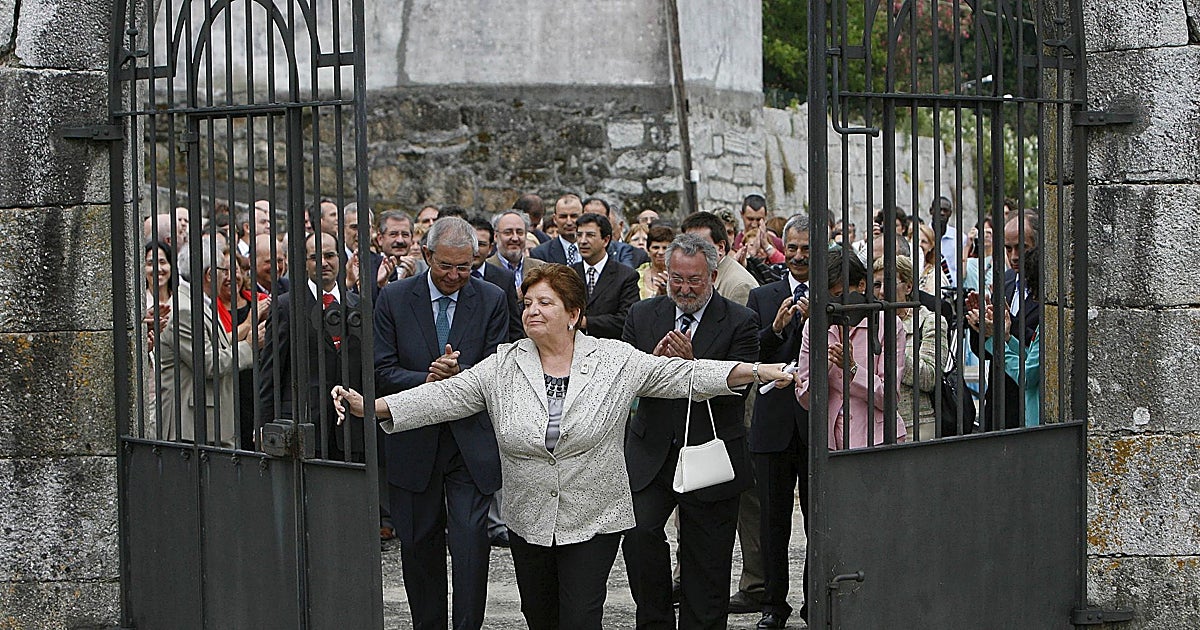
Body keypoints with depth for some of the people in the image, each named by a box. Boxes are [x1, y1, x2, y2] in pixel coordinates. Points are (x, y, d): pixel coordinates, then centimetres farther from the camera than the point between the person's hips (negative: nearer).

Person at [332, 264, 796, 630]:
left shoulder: (616, 360, -3)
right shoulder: (504, 366, 1)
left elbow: (679, 375, -5)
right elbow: (448, 395, -4)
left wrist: (754, 371, -15)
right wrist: (370, 406, -15)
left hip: (593, 521, -3)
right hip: (529, 522, 3)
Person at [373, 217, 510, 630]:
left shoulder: (491, 300, 0)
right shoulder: (394, 298, 0)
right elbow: (382, 371, -4)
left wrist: (458, 374, -21)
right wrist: (428, 381, -20)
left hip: (471, 442, -1)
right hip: (413, 440, 1)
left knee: (470, 540, -12)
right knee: (419, 545, 10)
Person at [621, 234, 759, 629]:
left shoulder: (740, 322, -3)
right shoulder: (643, 316, 6)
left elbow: (737, 389, -10)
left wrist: (692, 365, -24)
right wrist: (653, 360, -17)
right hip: (651, 454, 2)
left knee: (706, 559, 4)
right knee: (639, 532, -18)